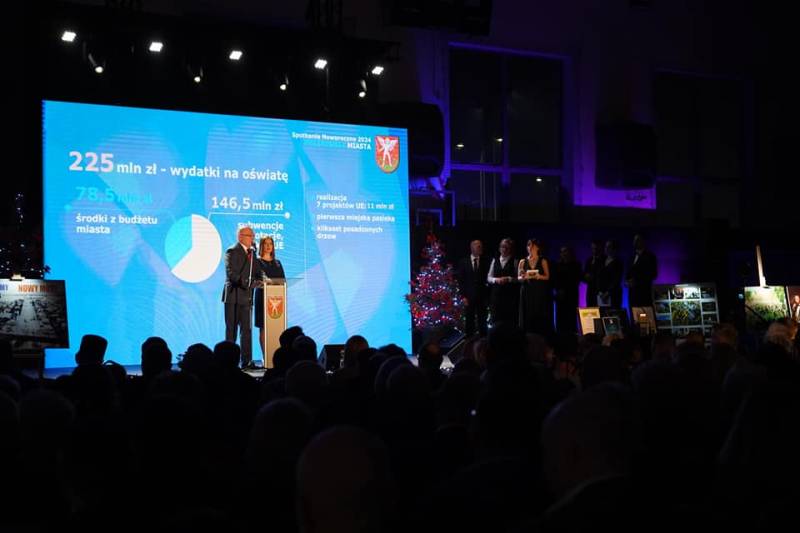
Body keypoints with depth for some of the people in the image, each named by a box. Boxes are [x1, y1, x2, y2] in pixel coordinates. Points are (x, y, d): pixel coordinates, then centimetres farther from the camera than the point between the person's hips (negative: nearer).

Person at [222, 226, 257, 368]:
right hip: (234, 296, -7)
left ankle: (246, 361, 9)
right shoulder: (232, 252, -7)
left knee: (246, 330, 6)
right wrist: (244, 282, -30)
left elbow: (255, 272, 19)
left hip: (246, 297, 7)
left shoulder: (252, 252, 16)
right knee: (231, 330, -1)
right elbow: (231, 273, -19)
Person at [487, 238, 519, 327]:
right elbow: (489, 278, 12)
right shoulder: (495, 261, 12)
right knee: (496, 319, 1)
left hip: (510, 294, -3)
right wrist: (496, 280, -7)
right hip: (497, 293, 3)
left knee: (510, 320, -5)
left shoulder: (514, 261, 1)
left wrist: (508, 279, -16)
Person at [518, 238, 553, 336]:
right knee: (528, 318, -3)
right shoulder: (522, 262, 8)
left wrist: (539, 276, -18)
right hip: (527, 292, 1)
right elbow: (518, 278, 7)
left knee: (540, 317, -5)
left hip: (540, 293, -1)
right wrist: (524, 277, -15)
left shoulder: (543, 261, 4)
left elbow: (547, 277, 1)